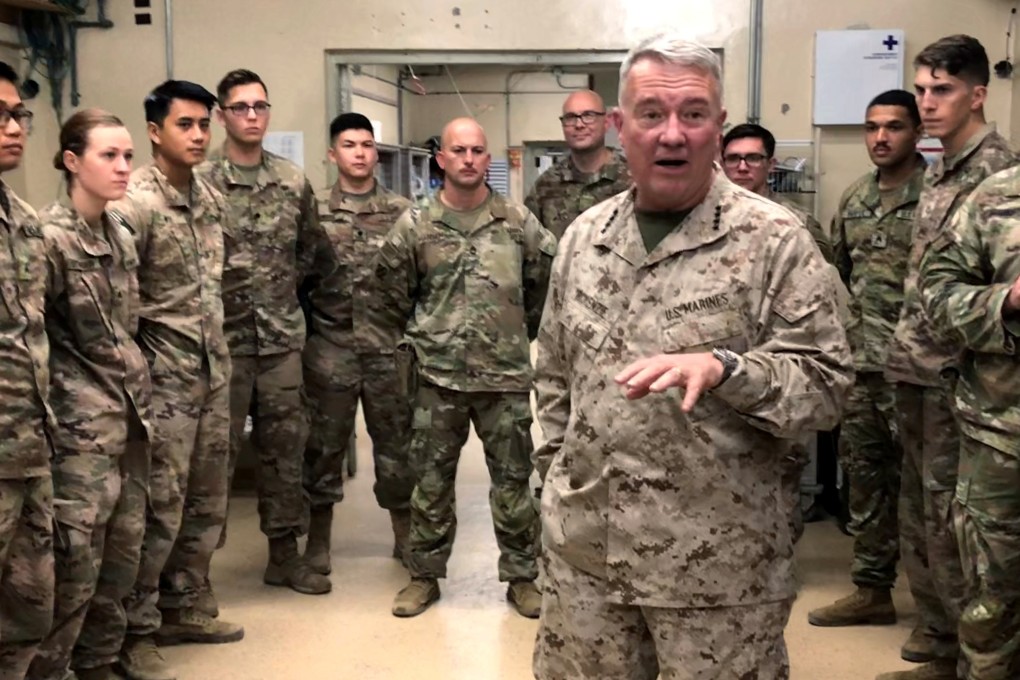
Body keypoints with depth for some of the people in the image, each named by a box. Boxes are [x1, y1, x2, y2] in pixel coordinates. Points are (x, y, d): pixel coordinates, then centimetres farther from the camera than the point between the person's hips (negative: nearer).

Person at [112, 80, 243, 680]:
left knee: (208, 500, 14)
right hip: (164, 376, -8)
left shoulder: (213, 198, 9)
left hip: (214, 370, 8)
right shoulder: (135, 203, -16)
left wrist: (218, 350, 17)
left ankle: (181, 607, 29)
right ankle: (137, 631, 12)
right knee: (160, 507, -2)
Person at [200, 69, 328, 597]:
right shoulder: (200, 182, -6)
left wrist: (285, 289, 7)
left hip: (283, 337, 4)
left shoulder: (294, 181, 8)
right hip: (223, 337, -4)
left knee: (284, 448, 11)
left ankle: (285, 553, 24)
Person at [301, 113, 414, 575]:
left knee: (396, 441, 8)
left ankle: (404, 535, 23)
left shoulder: (401, 212, 5)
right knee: (325, 442, 7)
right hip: (330, 347, 0)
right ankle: (318, 538, 21)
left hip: (389, 346, 1)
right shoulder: (315, 213, 3)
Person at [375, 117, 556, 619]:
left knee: (513, 480, 7)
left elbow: (546, 281, 11)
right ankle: (424, 574, 24)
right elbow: (394, 295, 10)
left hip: (506, 375, 0)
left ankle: (521, 576, 21)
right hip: (436, 376, 0)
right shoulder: (414, 226, 0)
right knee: (431, 480, 9)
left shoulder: (519, 223, 1)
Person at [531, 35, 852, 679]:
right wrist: (559, 468, 11)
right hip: (582, 546, 5)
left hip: (718, 560, -4)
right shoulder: (584, 236, 7)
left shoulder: (774, 239, -9)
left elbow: (827, 381, -11)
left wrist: (721, 369, -26)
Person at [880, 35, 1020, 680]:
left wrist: (960, 358, -18)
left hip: (955, 375, -9)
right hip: (916, 372, 9)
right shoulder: (939, 171, 15)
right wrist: (908, 352, 14)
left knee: (949, 523, -4)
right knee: (918, 519, 14)